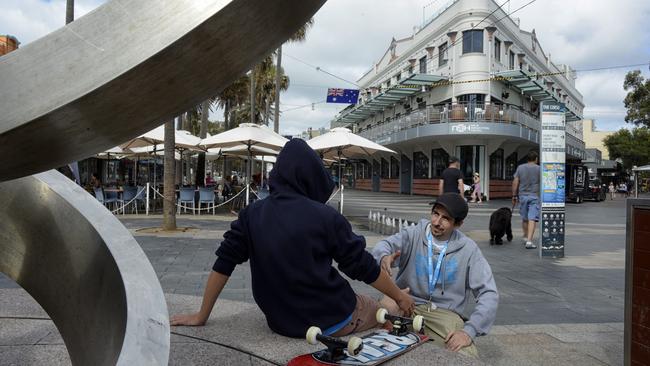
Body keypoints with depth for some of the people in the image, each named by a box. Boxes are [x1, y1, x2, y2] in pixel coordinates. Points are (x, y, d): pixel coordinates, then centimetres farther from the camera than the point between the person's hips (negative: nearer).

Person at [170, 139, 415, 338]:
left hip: (281, 322, 5)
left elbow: (223, 264, -2)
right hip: (332, 320, -5)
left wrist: (201, 317, 9)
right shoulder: (325, 216, -17)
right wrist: (400, 296, 7)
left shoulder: (252, 214, -5)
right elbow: (363, 267, -9)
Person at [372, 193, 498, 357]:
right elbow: (386, 244, -19)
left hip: (444, 312, 0)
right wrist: (384, 257, -45)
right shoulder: (414, 234, -2)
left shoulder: (468, 249, -3)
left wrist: (469, 330, -19)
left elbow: (489, 294, -6)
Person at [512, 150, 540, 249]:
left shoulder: (520, 168, 2)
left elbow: (515, 183, 0)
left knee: (524, 218, 16)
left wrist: (514, 196, 6)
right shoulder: (539, 169, -2)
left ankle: (526, 237, 32)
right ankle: (529, 241, -14)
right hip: (535, 196, -3)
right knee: (532, 219, -7)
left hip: (522, 196, 3)